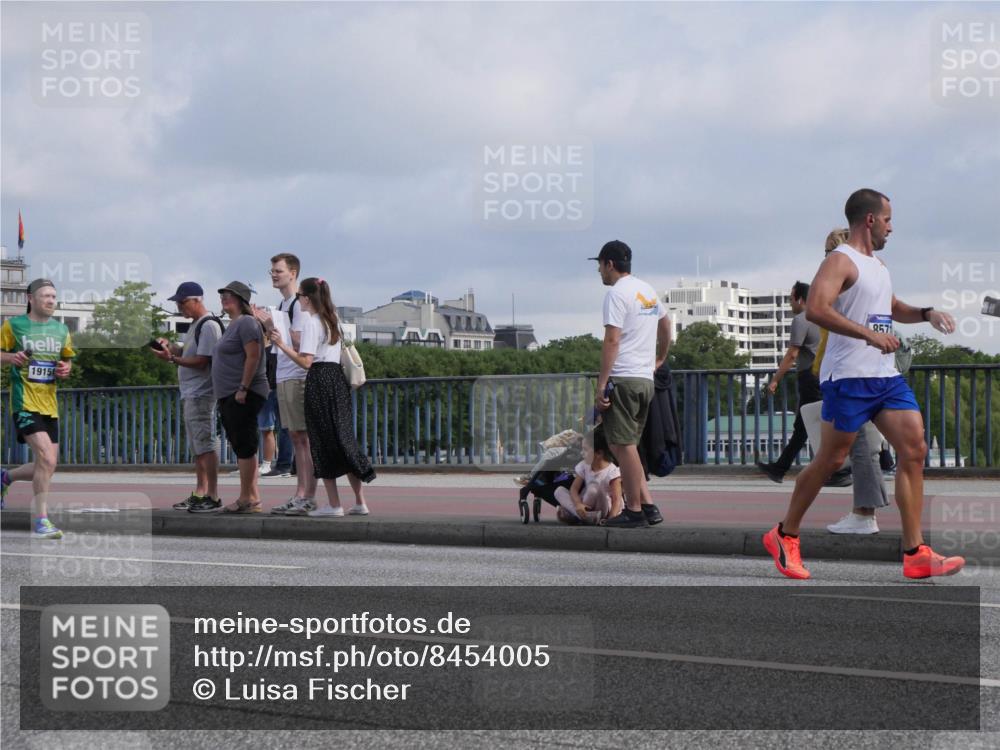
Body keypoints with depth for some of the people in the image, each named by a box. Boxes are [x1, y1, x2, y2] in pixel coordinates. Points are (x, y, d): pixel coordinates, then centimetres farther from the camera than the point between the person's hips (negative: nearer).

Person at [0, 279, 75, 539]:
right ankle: (40, 521, -13)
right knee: (47, 459, -20)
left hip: (49, 404, 6)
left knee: (45, 467, 9)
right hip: (25, 403, -6)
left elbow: (68, 359, 23)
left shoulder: (61, 329, 12)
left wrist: (66, 369, 0)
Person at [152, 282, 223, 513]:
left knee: (206, 444, -11)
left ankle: (213, 496, -11)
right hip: (189, 394, 10)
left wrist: (172, 358, -20)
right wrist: (171, 347, 6)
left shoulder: (209, 325, -14)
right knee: (198, 446, 13)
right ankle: (200, 494, 19)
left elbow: (201, 361, -20)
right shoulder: (195, 325, 18)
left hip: (201, 395, -10)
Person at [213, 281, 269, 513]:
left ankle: (246, 499, -8)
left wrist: (243, 389, -22)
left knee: (244, 446, -9)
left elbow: (253, 357, -19)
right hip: (228, 397, 11)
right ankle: (253, 497, 12)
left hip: (242, 396, -11)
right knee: (242, 446, 10)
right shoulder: (233, 325, 21)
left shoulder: (246, 323, -10)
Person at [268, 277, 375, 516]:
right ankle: (360, 502, 8)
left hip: (319, 381, -8)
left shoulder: (311, 322, -9)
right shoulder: (332, 320, 17)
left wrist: (282, 345, -13)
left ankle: (334, 504, -4)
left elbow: (306, 361, -15)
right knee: (343, 439, 9)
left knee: (322, 443, -3)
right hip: (337, 377, 8)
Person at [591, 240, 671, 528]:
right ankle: (648, 505, 10)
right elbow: (665, 325, 33)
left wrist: (601, 385, -18)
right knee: (625, 445, 14)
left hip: (622, 379, -9)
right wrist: (660, 358, 48)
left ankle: (634, 510, -3)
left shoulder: (617, 293, -10)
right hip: (646, 379, 9)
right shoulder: (648, 291, 17)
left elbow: (612, 341, -17)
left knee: (624, 445, -4)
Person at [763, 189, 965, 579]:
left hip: (887, 375, 8)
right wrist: (870, 334, -29)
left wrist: (926, 313, 19)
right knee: (830, 460, -1)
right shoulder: (840, 261, -9)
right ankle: (784, 536, 17)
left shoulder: (878, 265, 20)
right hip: (849, 376, -8)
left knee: (914, 451, -3)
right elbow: (815, 309, -25)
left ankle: (915, 554, -3)